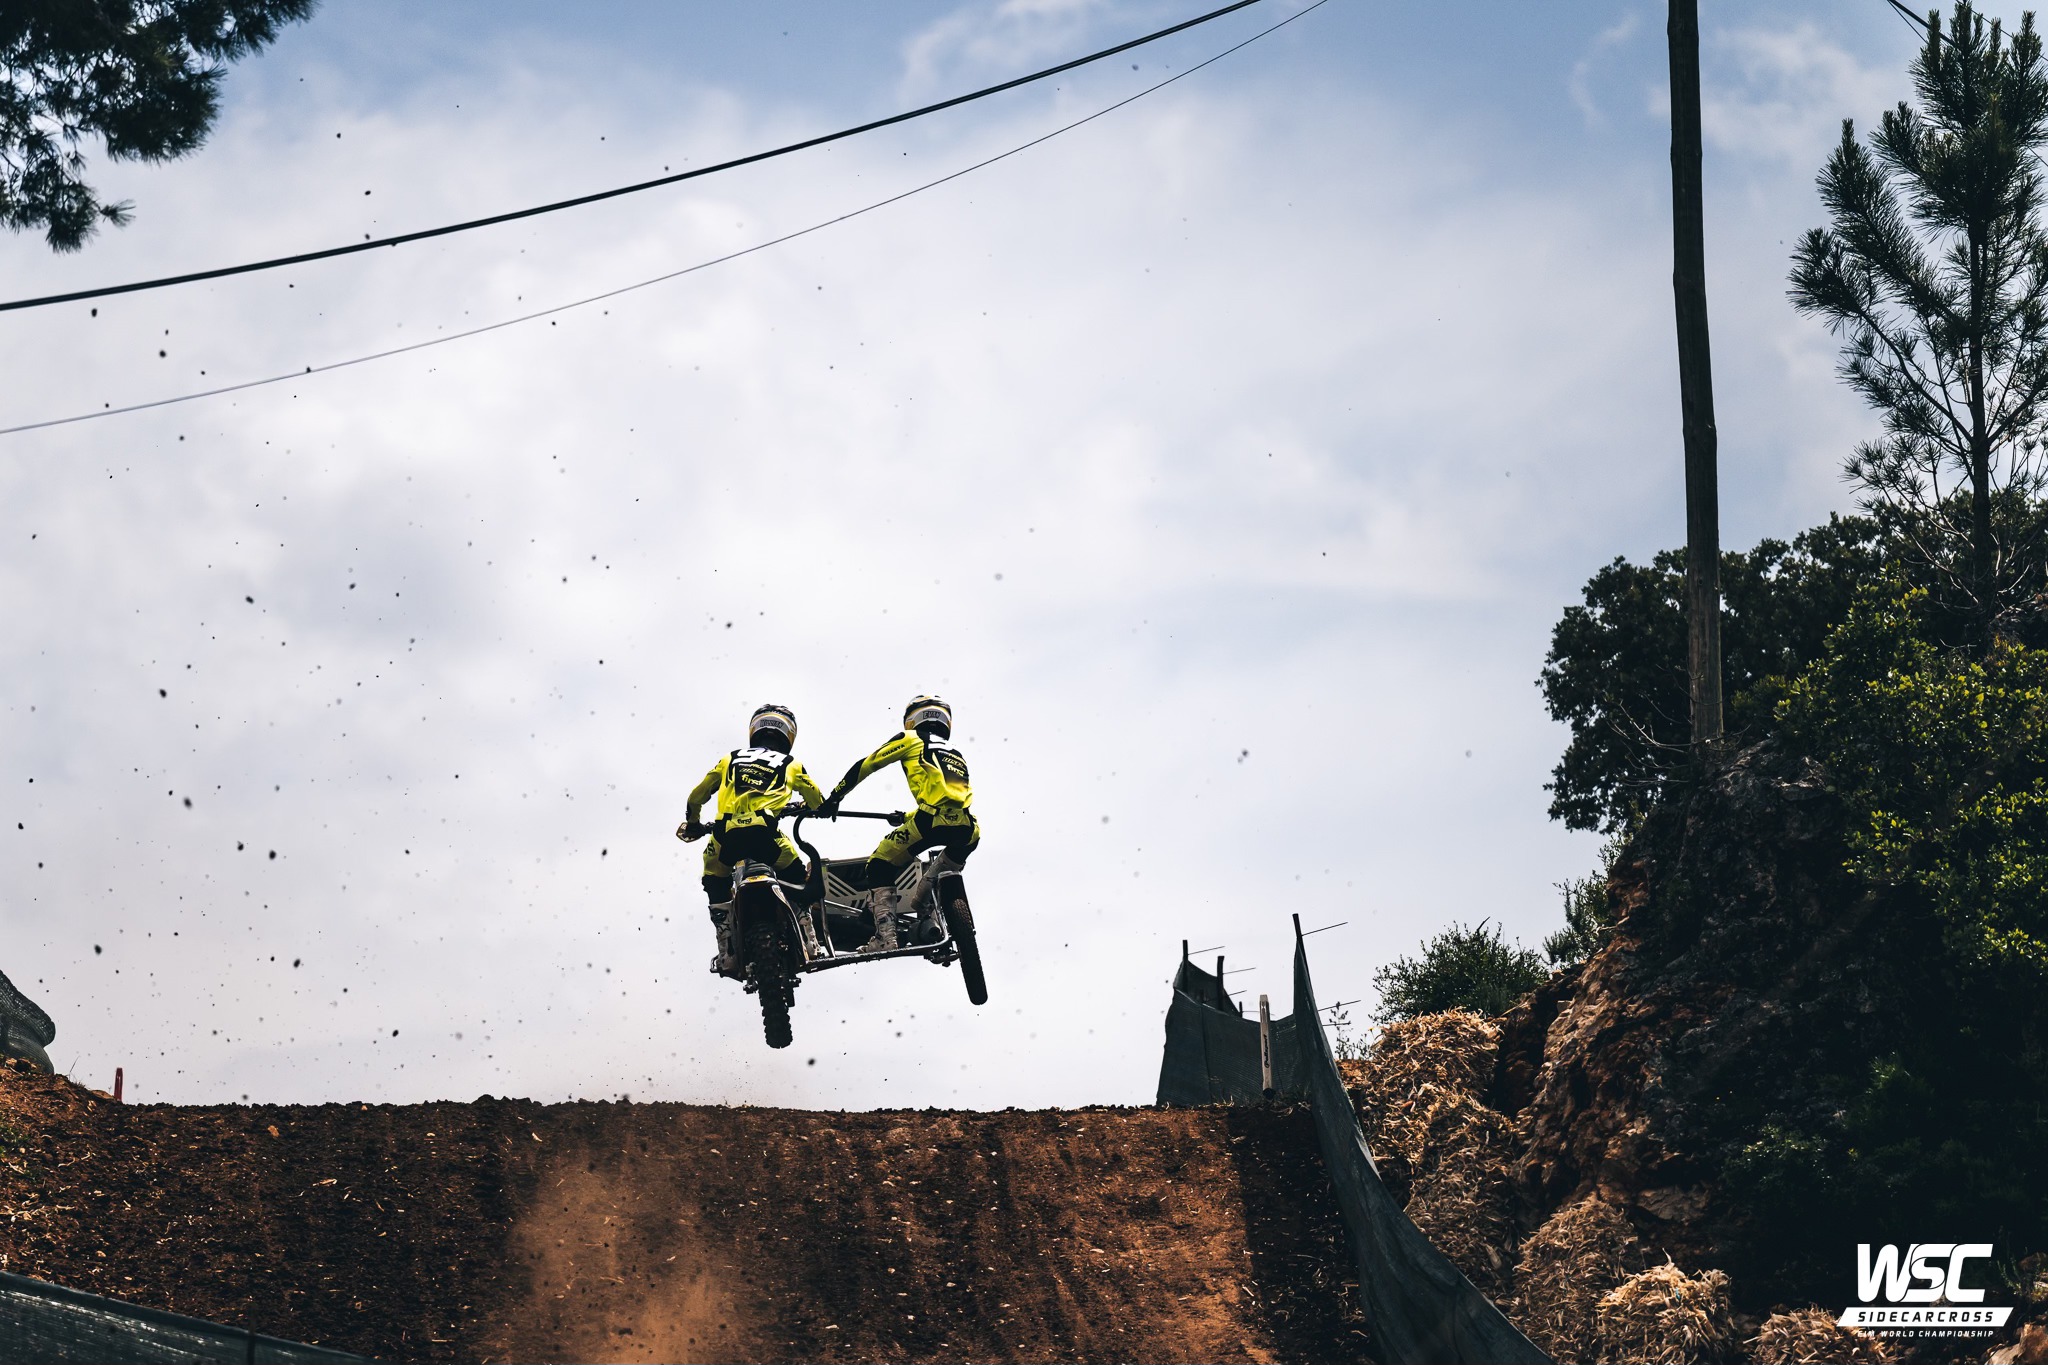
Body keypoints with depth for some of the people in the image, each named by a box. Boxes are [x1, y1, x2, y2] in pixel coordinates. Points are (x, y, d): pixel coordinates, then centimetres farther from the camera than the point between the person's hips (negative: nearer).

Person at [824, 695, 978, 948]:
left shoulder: (911, 740, 20)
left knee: (880, 864, 8)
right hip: (969, 830, 5)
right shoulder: (957, 755, 35)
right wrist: (907, 817, 53)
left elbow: (865, 765, 17)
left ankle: (886, 935, -5)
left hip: (933, 821, -5)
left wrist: (833, 798, 24)